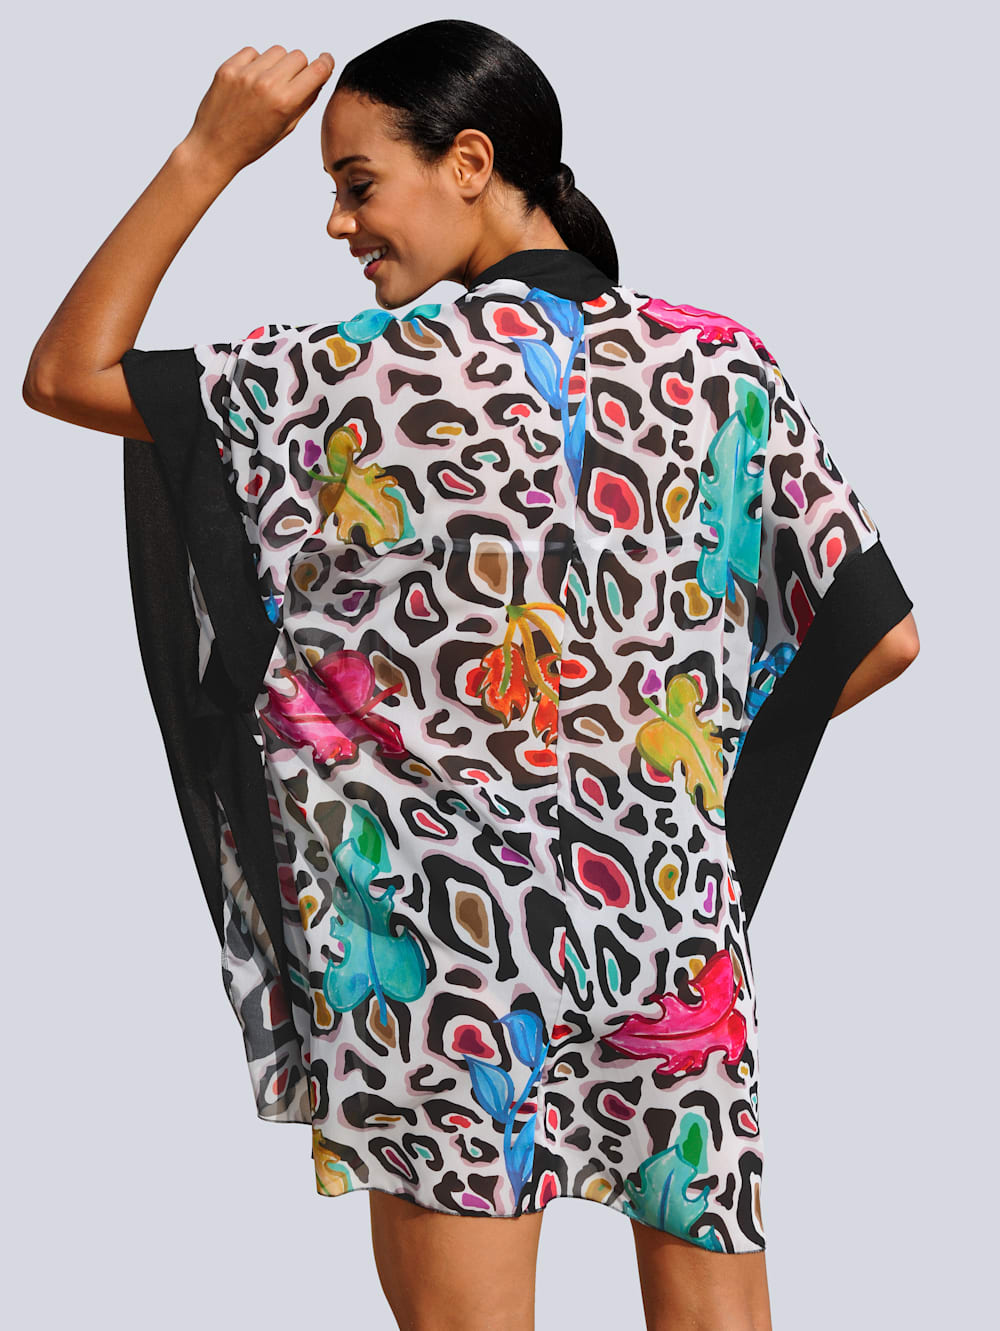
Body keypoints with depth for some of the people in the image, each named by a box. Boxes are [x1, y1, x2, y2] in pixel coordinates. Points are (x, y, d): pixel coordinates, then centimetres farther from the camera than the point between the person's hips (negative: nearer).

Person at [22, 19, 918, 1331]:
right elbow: (880, 636, 5)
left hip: (453, 934, -4)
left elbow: (64, 373, -3)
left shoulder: (390, 372, -10)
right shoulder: (721, 362, 2)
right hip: (682, 927, 5)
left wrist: (210, 152, 0)